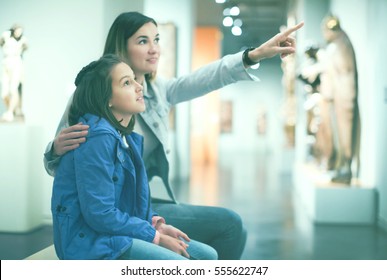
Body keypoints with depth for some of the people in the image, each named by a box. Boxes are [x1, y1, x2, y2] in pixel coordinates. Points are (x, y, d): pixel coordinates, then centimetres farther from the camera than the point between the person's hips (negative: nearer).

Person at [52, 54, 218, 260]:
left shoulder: (125, 137, 11)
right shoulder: (97, 137, -19)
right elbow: (99, 213, -22)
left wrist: (155, 225, 1)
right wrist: (155, 236, -14)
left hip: (116, 231, 10)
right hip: (91, 241, -10)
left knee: (207, 256, 4)